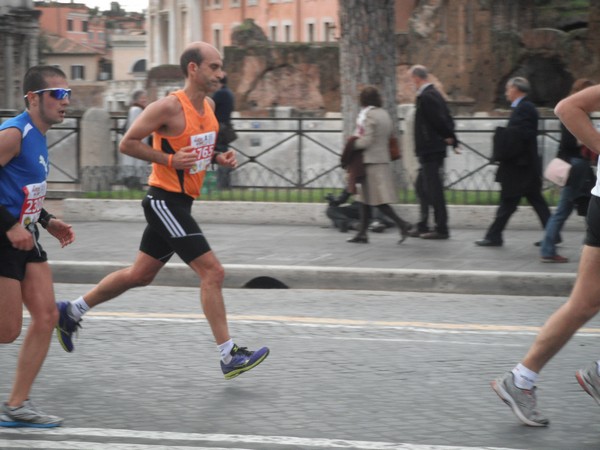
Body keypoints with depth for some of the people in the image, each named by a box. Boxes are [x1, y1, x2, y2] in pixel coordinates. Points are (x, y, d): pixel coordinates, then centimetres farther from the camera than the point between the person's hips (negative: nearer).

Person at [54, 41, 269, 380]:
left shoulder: (209, 105, 9)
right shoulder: (170, 107, -17)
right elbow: (128, 143, -13)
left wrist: (218, 158, 5)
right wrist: (170, 160, -21)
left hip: (180, 203, 10)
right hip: (165, 199, -10)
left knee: (140, 275, 18)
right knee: (212, 272, -12)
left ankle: (71, 312, 32)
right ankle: (229, 356, -9)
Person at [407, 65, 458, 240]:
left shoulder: (425, 97, -17)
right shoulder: (434, 94, 14)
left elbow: (439, 120, -20)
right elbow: (447, 119, 14)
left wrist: (448, 137, -5)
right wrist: (452, 139, 9)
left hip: (430, 151, -10)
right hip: (434, 149, 10)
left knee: (433, 189, -5)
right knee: (421, 187, 17)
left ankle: (441, 229, -2)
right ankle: (422, 226, 22)